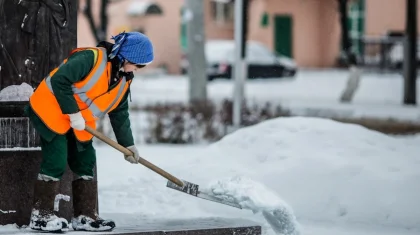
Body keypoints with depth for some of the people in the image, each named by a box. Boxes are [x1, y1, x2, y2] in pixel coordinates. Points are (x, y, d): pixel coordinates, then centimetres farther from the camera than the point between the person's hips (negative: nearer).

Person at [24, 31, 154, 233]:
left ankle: (85, 216, 13)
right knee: (56, 163, -11)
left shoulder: (124, 80, 4)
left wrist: (128, 144, 11)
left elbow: (119, 113, 14)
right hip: (51, 111, -9)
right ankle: (40, 215, -4)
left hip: (80, 125, 9)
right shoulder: (91, 58, -23)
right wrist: (73, 112, -26)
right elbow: (59, 80, -29)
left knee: (85, 163, 7)